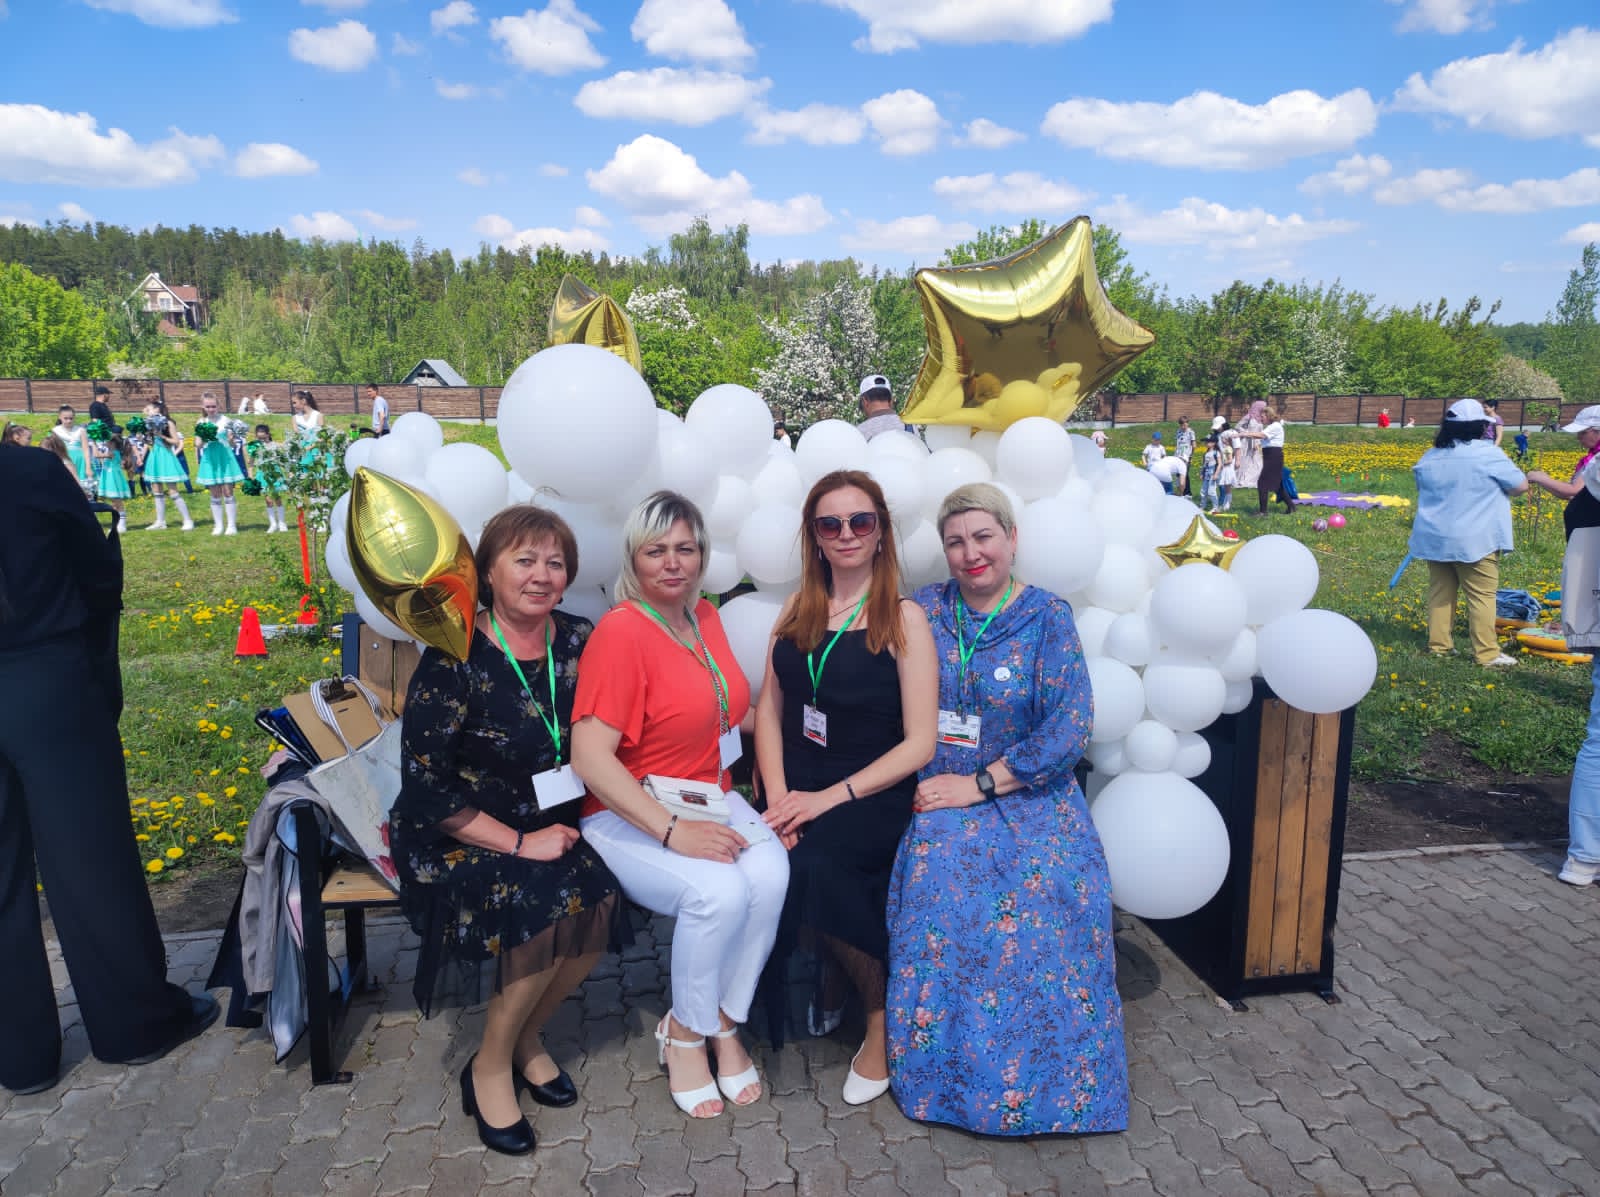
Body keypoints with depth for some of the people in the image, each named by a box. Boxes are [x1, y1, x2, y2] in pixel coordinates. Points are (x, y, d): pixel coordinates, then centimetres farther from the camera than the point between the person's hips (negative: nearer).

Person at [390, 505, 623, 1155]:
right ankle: (490, 1066, -2)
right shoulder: (454, 660, -15)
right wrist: (520, 843, -18)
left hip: (550, 826, 5)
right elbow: (427, 785, -16)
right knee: (545, 903, -29)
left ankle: (526, 1034, 6)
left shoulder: (578, 642, -2)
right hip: (456, 836, -4)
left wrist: (571, 825, -8)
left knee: (598, 898, -22)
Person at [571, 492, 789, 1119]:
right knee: (719, 891, -30)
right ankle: (684, 1033, -1)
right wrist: (673, 831, -27)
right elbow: (590, 757, -23)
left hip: (711, 799, 6)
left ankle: (723, 1025, 0)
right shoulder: (620, 632, -16)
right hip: (629, 816, -6)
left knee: (770, 874, -23)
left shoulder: (705, 617, 6)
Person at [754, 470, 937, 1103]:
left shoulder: (903, 618, -3)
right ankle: (822, 981, 6)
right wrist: (777, 798, -8)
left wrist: (830, 798, -15)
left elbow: (919, 743, -7)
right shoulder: (796, 611, 12)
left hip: (872, 796, -4)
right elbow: (769, 712, 9)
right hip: (797, 788, 4)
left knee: (810, 866, -30)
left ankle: (879, 1016, -2)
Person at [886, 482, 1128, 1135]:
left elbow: (1070, 727, -9)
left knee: (1047, 888, -28)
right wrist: (916, 783, -10)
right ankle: (940, 1070, -7)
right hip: (936, 794, 1)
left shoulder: (1048, 617, -1)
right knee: (941, 883, -28)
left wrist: (978, 785, -14)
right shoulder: (923, 610, 6)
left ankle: (1046, 1077, -4)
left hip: (1028, 798, -1)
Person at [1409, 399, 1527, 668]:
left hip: (1434, 538, 6)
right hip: (1473, 540, -6)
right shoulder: (1487, 454, -10)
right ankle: (1486, 653, 2)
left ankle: (1439, 644, 16)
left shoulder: (1430, 457, 7)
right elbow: (1521, 486, -4)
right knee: (1481, 595, 0)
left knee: (1440, 592, 11)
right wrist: (1497, 484, 14)